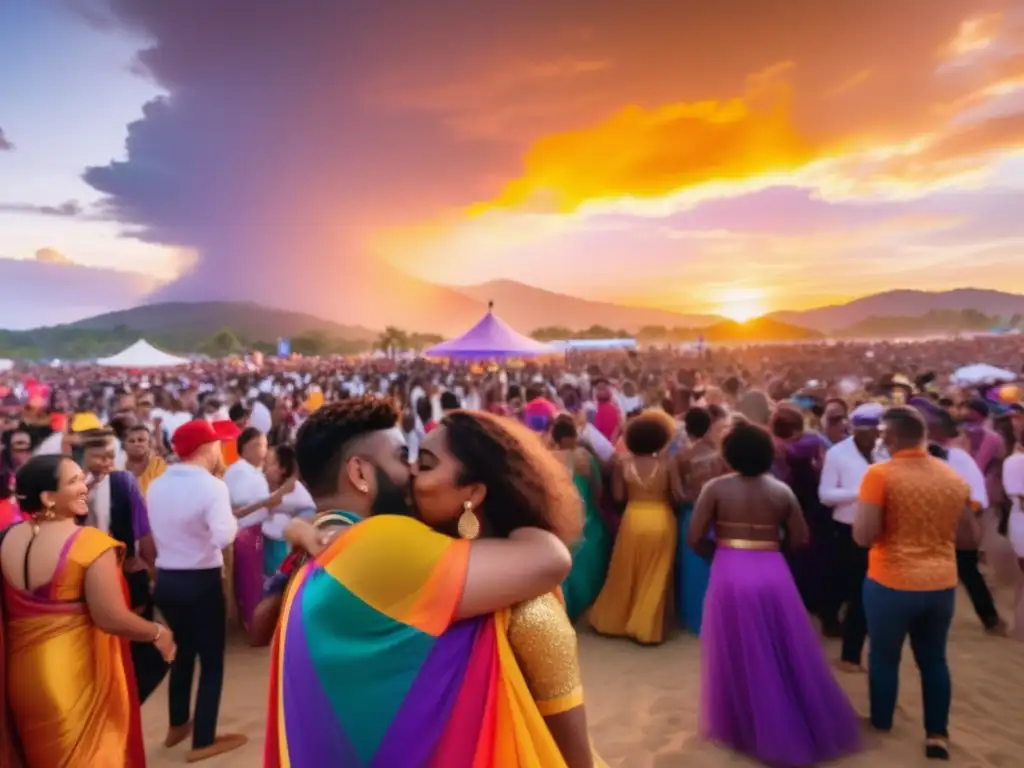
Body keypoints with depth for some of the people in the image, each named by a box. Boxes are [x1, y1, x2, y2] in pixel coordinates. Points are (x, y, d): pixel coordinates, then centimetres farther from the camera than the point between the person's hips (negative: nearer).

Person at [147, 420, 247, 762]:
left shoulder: (156, 485, 2)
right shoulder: (212, 486, -19)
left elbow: (157, 530, 13)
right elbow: (224, 537, -31)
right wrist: (233, 519, -12)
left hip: (166, 578, 7)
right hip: (201, 582, -7)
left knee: (183, 650, 25)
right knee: (211, 660, 8)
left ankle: (178, 725, 39)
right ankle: (203, 741, 16)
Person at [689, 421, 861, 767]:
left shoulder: (716, 488, -5)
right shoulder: (782, 490, 2)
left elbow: (695, 539, -8)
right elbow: (800, 540, 3)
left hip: (731, 574, -2)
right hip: (773, 574, 3)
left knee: (739, 655, 12)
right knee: (784, 653, 18)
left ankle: (743, 726, 25)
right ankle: (805, 724, 33)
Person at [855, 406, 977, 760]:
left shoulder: (880, 474, -17)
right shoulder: (953, 477, 2)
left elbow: (863, 536, -20)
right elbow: (967, 528, 15)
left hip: (892, 584, -5)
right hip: (942, 585, 5)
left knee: (884, 657, 14)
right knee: (933, 659, 20)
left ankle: (881, 726, 29)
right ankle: (937, 734, 28)